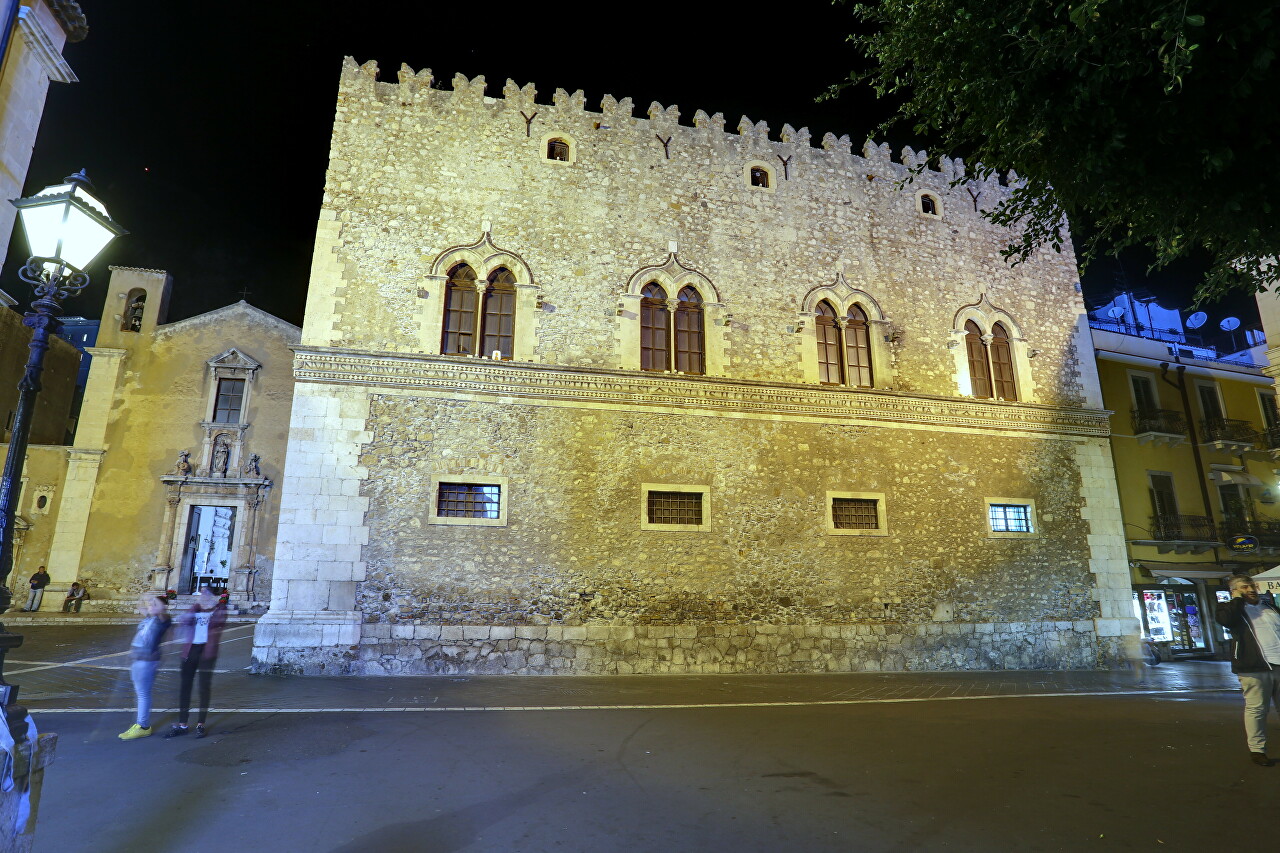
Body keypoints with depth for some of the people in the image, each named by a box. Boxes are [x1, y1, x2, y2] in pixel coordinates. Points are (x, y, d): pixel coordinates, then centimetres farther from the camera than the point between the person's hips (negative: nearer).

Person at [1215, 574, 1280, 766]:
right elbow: (1225, 619, -22)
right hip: (1254, 668, -5)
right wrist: (1238, 598, -10)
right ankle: (1257, 750, 2)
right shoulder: (1232, 608, 1)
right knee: (1257, 709, -5)